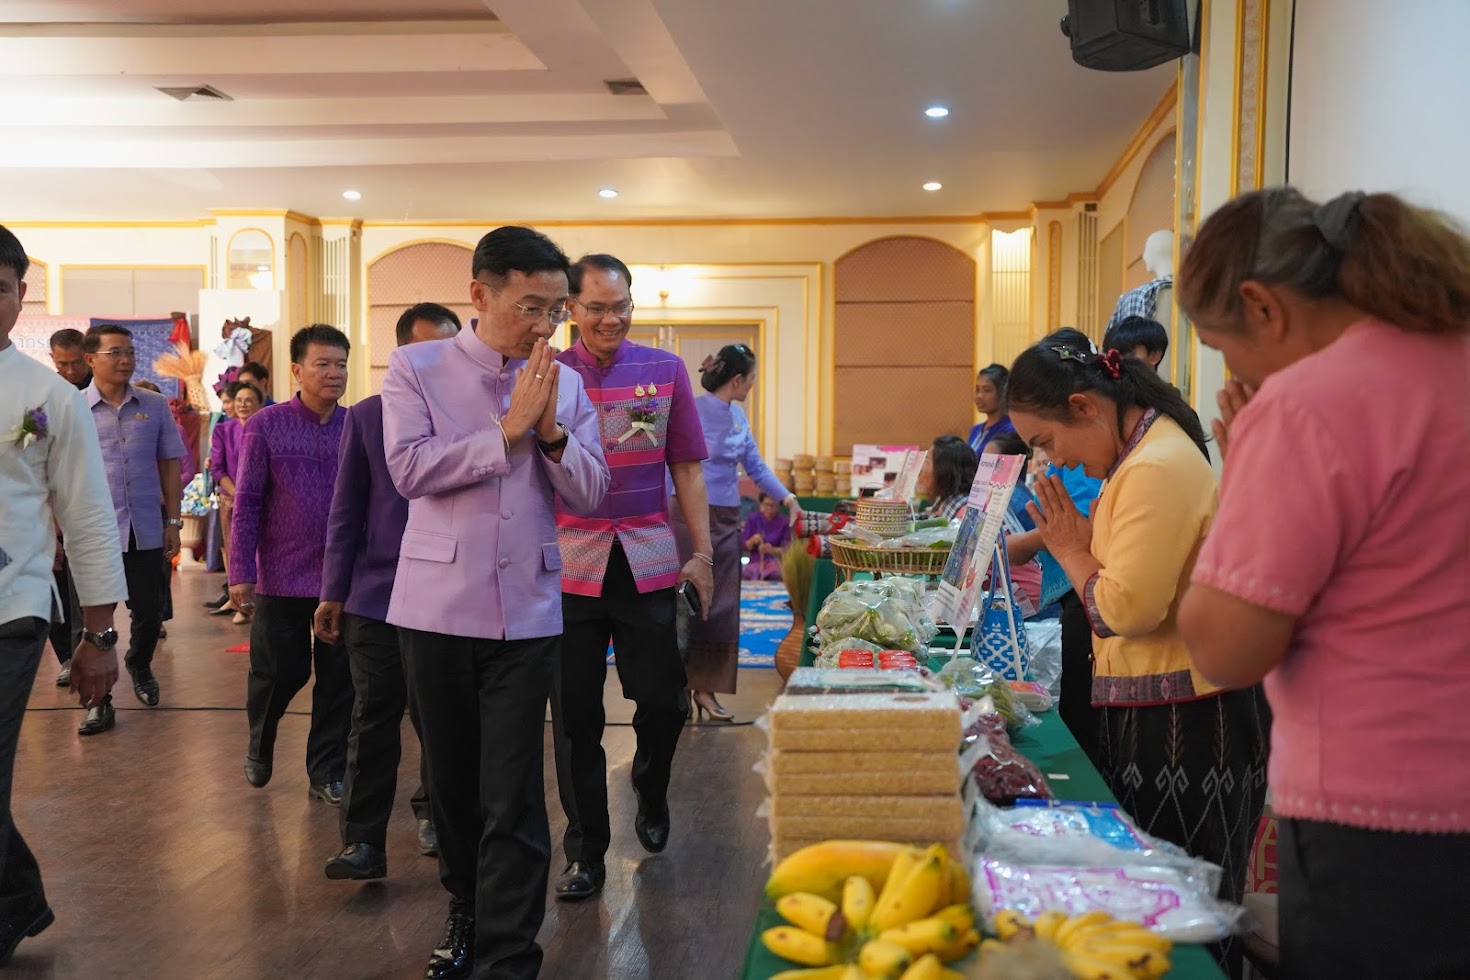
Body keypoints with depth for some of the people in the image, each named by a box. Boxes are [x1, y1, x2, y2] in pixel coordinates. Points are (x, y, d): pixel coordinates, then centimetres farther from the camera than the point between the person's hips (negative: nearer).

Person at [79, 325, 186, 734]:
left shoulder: (155, 406, 4)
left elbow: (169, 466, 9)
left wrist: (173, 522, 6)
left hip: (146, 531, 2)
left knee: (149, 612, 11)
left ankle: (139, 667, 40)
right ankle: (99, 700, 16)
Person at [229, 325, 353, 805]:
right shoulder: (265, 426, -4)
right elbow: (246, 504, -4)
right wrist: (240, 574, -8)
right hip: (283, 578, -2)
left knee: (339, 679, 6)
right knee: (279, 673, 8)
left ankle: (327, 772, 21)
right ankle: (259, 745, 37)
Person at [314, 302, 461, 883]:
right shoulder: (366, 417, 4)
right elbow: (346, 509, 6)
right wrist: (333, 593, 5)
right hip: (378, 592, 0)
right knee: (374, 720, 2)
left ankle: (433, 812, 32)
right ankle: (363, 841, 7)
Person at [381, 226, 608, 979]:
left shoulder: (565, 384, 6)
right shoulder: (415, 369, -1)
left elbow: (589, 493, 2)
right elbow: (409, 468, -14)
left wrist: (550, 430, -14)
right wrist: (509, 430, -15)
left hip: (527, 612, 1)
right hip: (438, 605, 0)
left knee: (513, 797, -3)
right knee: (451, 778, 14)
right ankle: (466, 914, 34)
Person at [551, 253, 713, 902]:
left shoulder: (666, 371, 6)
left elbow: (687, 468, 9)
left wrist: (703, 555, 4)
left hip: (648, 562, 1)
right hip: (569, 564, -1)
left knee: (663, 701, 3)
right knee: (576, 717, 5)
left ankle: (650, 792, 36)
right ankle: (585, 851, 19)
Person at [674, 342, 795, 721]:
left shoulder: (738, 416, 10)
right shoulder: (692, 412, -12)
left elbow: (756, 465, 17)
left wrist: (788, 497, 8)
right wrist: (664, 522, -16)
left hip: (728, 521, 7)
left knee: (722, 606, 7)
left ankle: (705, 688, 14)